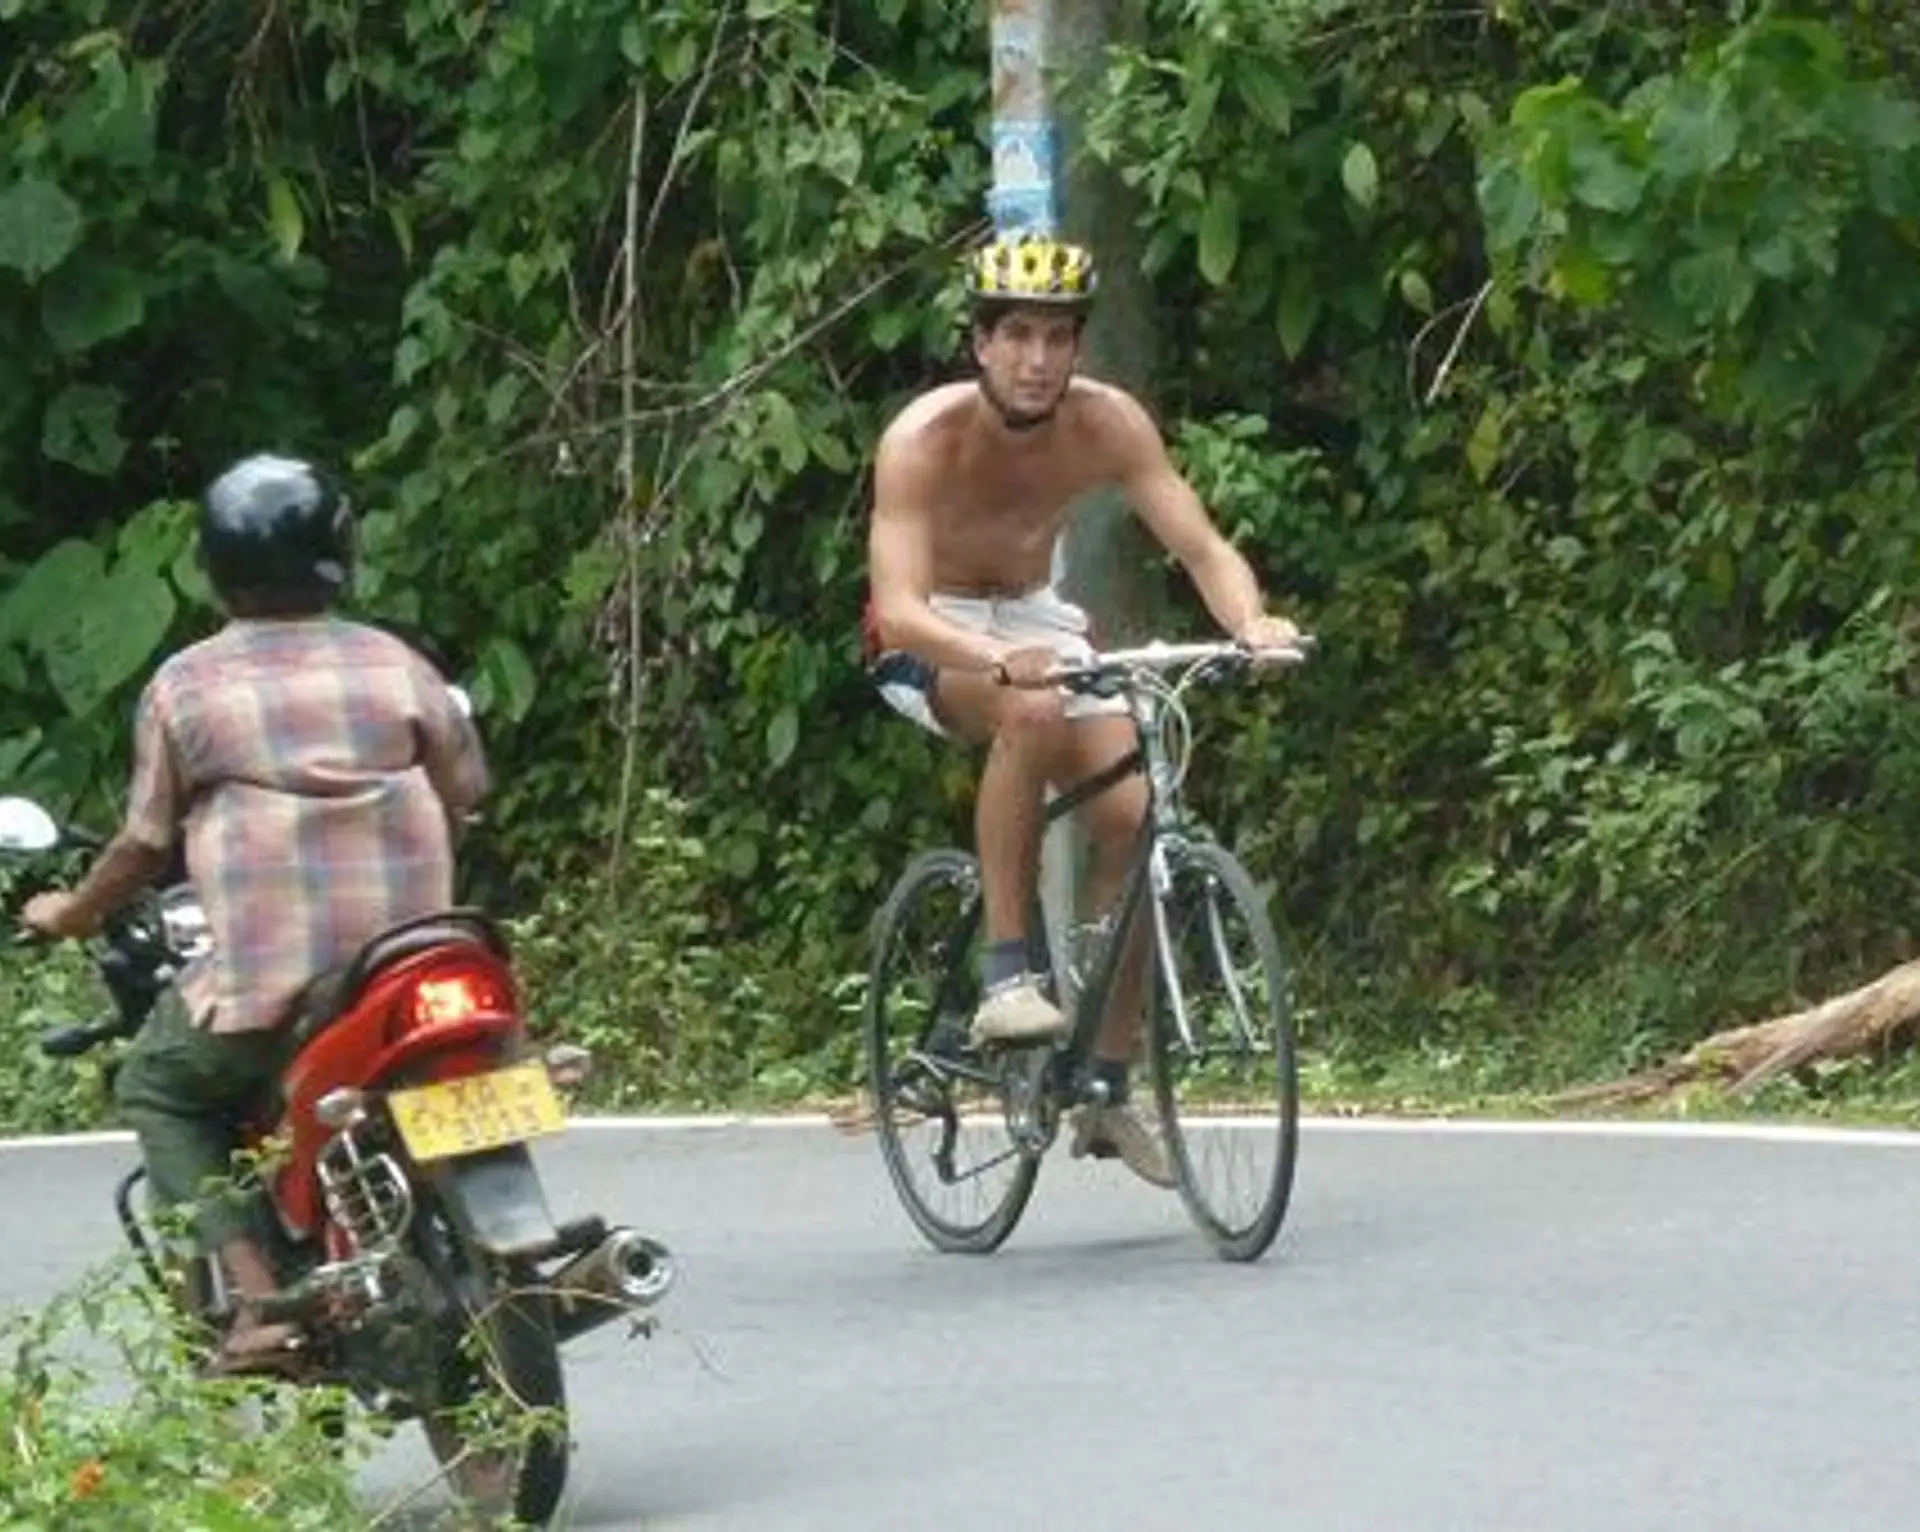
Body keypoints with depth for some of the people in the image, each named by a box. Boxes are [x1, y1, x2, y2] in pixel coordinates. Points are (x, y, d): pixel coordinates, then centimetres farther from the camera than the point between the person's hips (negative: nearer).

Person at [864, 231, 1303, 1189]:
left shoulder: (1107, 425, -18)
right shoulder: (925, 439, -29)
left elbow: (1201, 545, -21)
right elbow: (899, 602, -39)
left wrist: (1251, 622, -44)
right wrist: (1000, 661, -58)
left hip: (1036, 616, 5)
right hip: (933, 636, -5)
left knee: (1131, 816, -12)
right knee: (1029, 715, -37)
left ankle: (1107, 1090, 3)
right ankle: (1004, 973, -29)